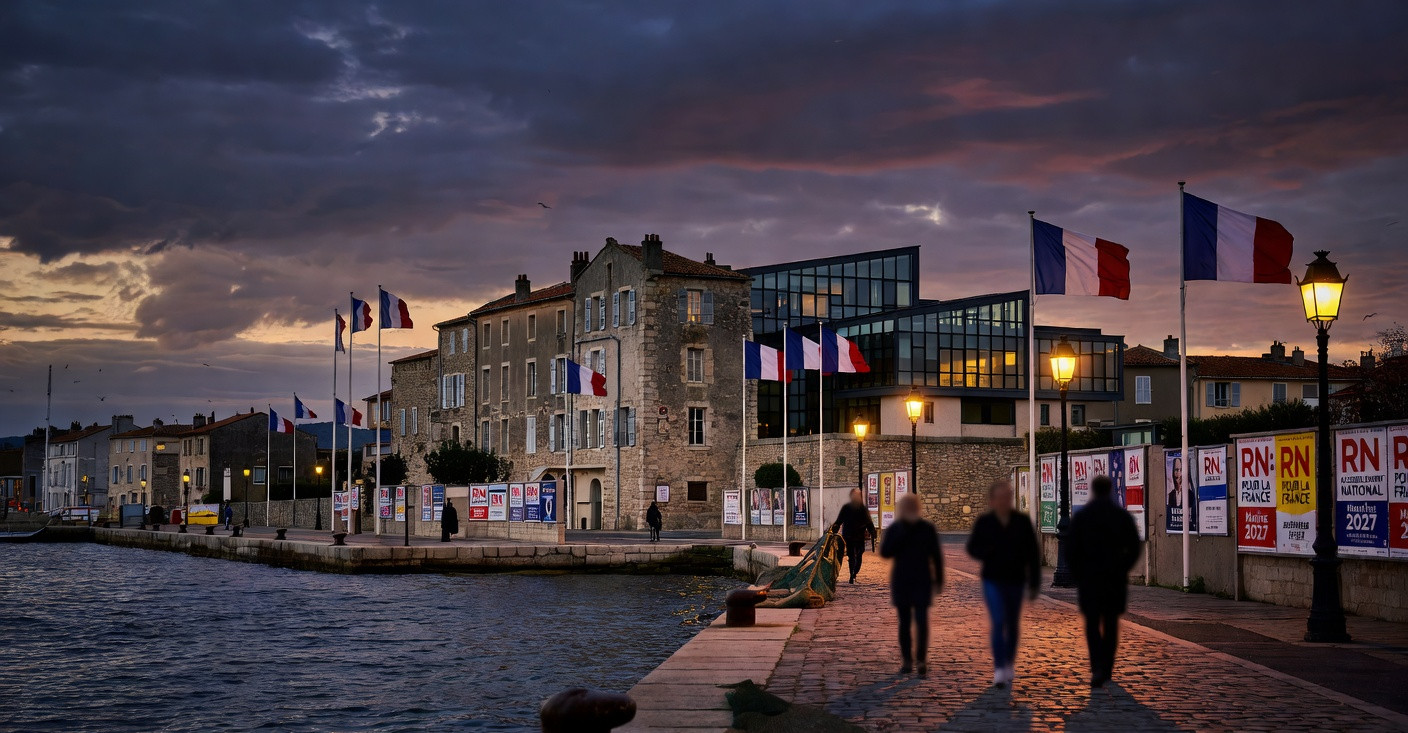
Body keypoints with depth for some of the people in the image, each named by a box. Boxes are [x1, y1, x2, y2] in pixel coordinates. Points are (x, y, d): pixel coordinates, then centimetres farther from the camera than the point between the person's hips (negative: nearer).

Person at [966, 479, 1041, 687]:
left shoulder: (1022, 521, -1)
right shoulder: (984, 522, -3)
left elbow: (1033, 553, 2)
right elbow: (972, 548, 4)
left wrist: (1034, 583, -1)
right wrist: (987, 553, -19)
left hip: (1015, 580, 2)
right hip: (993, 581, -2)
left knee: (1012, 624, 14)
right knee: (998, 623, -13)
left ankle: (1010, 663, 34)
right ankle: (999, 670, -15)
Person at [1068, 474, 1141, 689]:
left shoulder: (1081, 516, -3)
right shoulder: (1122, 515, 1)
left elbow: (1071, 550, -5)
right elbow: (1134, 548, 1)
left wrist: (1078, 574, 7)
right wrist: (1122, 569, 13)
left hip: (1089, 577, -2)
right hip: (1115, 579, 2)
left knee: (1092, 624, 3)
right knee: (1111, 623, 14)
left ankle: (1097, 669, -16)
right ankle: (1107, 668, 19)